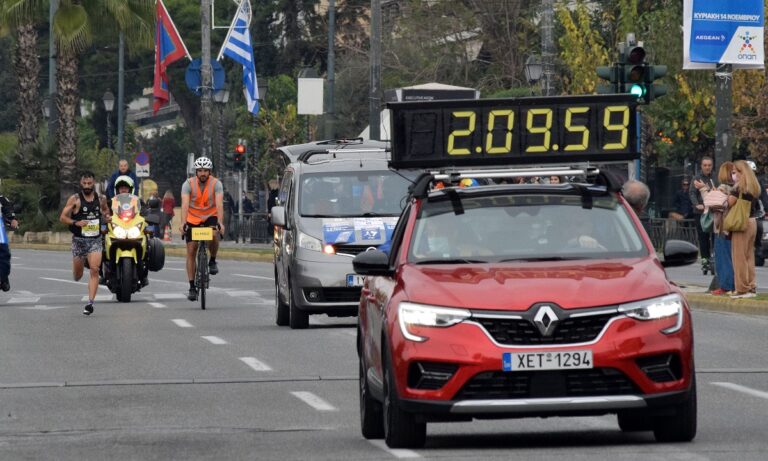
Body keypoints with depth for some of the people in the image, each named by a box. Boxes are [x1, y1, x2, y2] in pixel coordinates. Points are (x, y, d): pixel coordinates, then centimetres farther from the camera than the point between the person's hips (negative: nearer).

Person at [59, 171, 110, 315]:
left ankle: (90, 302, -17)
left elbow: (105, 210, 28)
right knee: (77, 276, 10)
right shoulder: (75, 199, -4)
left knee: (94, 270, -17)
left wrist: (107, 215, 6)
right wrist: (76, 223, -23)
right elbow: (63, 217, -7)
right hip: (79, 239, -1)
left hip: (95, 240, 1)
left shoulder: (101, 199, 5)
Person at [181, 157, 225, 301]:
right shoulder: (188, 184, -15)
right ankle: (192, 287, -1)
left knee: (214, 235, -34)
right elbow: (185, 204, -27)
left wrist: (220, 223, -42)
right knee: (191, 251, -5)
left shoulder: (216, 184, -14)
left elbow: (219, 204, -27)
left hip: (210, 217, -1)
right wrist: (183, 223, -41)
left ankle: (212, 261, -6)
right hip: (193, 219, 1)